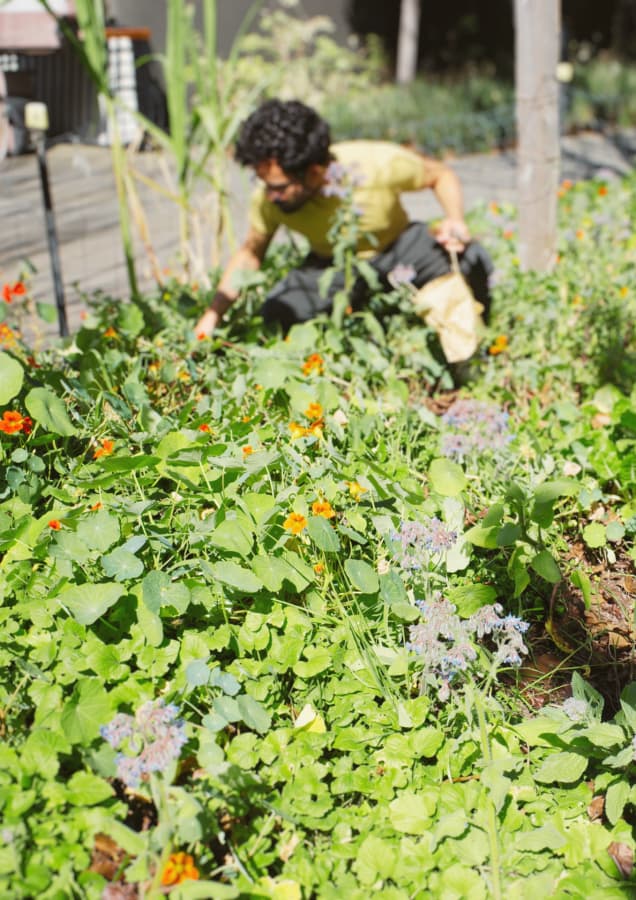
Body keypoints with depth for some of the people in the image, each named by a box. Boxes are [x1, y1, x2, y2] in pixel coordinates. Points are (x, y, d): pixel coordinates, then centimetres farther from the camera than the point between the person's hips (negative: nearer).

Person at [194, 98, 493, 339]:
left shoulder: (380, 164, -31)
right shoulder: (268, 200, -24)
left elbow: (441, 174, -11)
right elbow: (249, 253, -5)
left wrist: (456, 221, -31)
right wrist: (212, 315, -12)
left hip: (397, 247, -2)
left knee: (470, 261, -30)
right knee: (276, 315, -26)